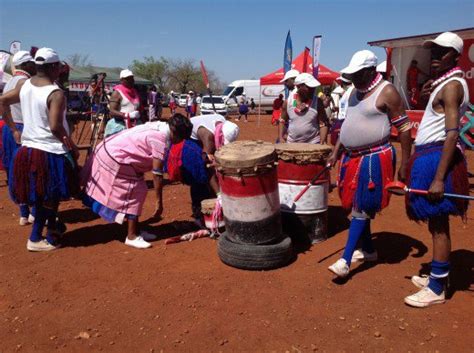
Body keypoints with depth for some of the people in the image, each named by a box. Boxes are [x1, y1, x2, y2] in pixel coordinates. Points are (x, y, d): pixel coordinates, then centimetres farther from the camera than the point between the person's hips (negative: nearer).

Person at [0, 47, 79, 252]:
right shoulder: (55, 93, -18)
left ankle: (52, 228, 34)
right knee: (49, 197, 7)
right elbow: (55, 127, -24)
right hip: (50, 152, -7)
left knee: (41, 196, 19)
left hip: (28, 148, 8)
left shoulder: (25, 86, 5)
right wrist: (73, 148, -13)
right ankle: (35, 239, 16)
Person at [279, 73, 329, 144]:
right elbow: (283, 121, 11)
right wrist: (281, 137, 3)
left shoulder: (317, 102, -6)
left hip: (313, 144, -2)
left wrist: (322, 143, -15)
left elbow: (323, 124, -6)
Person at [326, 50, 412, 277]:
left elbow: (404, 128, -11)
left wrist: (405, 165, -13)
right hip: (352, 158, 8)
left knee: (361, 209, -5)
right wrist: (335, 153, 14)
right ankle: (368, 250, 30)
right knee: (356, 206, 14)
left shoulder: (387, 92, -12)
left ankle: (345, 260, 0)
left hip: (374, 159, -8)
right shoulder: (355, 91, 11)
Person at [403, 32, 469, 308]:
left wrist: (439, 178, -26)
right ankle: (438, 276, 30)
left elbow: (452, 133, -22)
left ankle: (437, 289, 7)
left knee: (438, 225, -3)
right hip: (429, 156, 10)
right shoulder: (445, 82, 18)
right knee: (436, 223, 16)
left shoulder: (452, 85, -12)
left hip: (438, 157, -10)